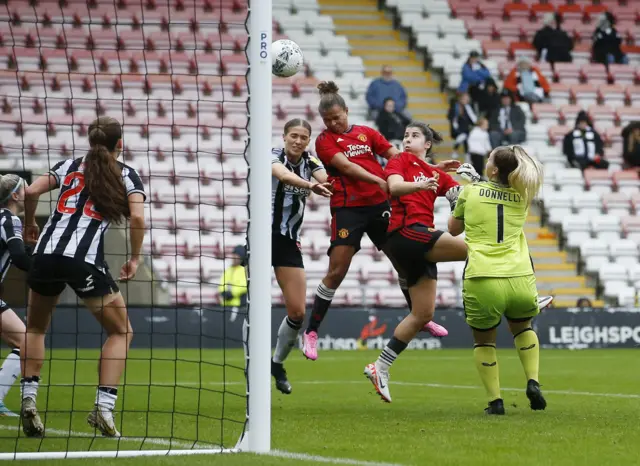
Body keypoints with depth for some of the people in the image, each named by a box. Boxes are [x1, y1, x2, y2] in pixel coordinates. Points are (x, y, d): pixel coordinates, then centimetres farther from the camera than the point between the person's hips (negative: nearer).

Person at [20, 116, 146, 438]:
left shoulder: (69, 165, 18)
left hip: (46, 252, 3)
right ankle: (103, 407, -1)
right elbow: (137, 219, -5)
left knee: (35, 328, 25)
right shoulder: (126, 175, 11)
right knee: (121, 332, 13)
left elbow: (31, 191, 5)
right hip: (86, 260, -3)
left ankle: (28, 400, 10)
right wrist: (134, 259, 8)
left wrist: (29, 224, 23)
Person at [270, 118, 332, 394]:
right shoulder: (274, 157, -9)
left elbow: (327, 181, -13)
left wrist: (329, 184, -37)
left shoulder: (311, 162, 6)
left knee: (297, 312, 2)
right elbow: (284, 175, -32)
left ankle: (277, 363, 24)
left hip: (289, 241, 5)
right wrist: (310, 186, -51)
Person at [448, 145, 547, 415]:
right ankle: (533, 382, 13)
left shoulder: (471, 192, 5)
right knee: (522, 327, 31)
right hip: (521, 280, 3)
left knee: (483, 339, 20)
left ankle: (495, 400, 11)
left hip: (483, 281, -3)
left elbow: (453, 229, 19)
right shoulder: (521, 198, 12)